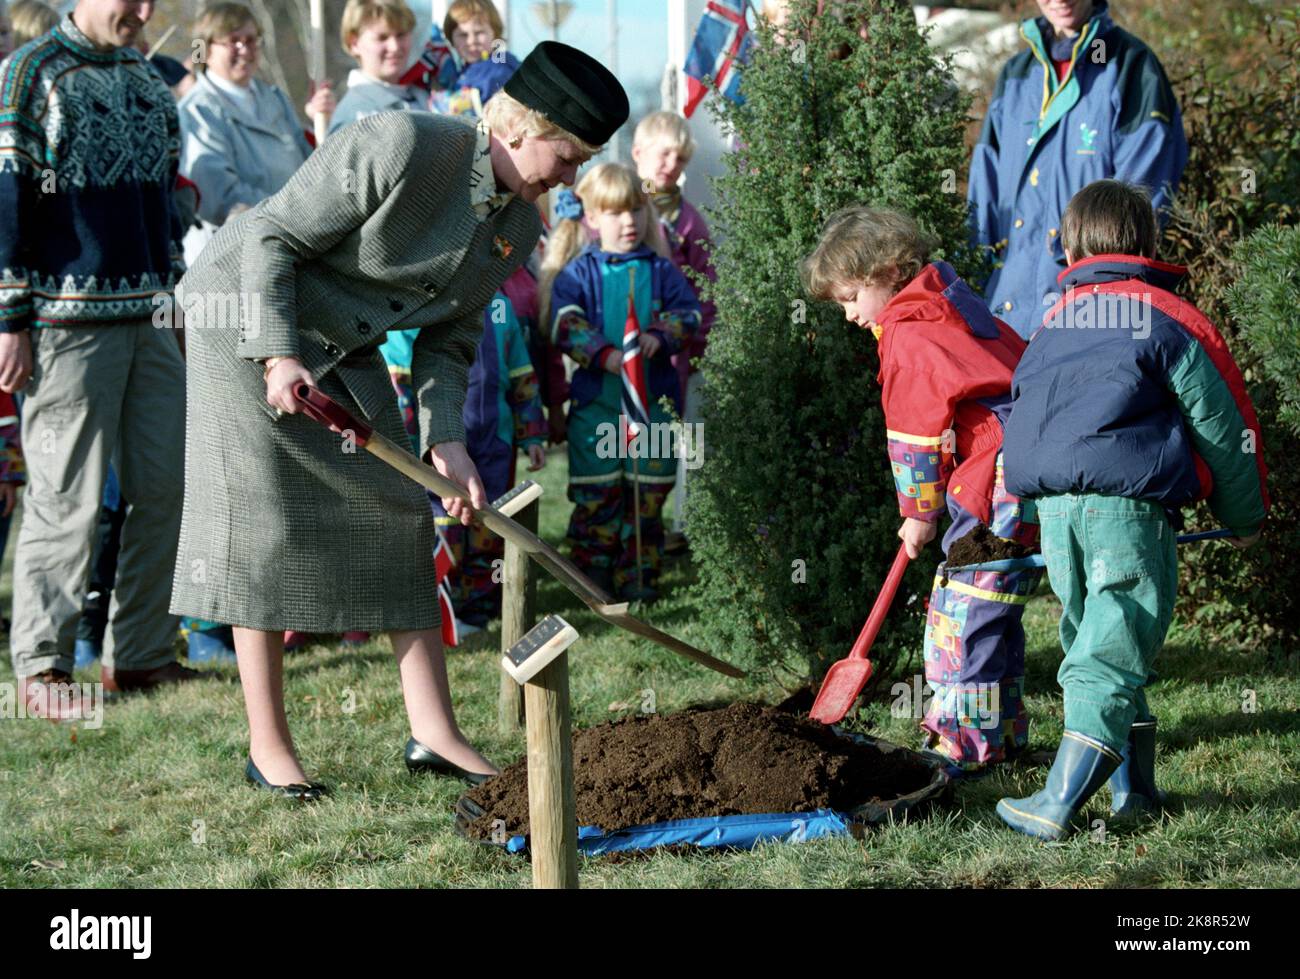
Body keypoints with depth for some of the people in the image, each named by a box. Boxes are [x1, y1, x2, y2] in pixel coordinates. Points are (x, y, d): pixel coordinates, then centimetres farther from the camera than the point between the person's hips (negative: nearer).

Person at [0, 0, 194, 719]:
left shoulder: (145, 78, 16)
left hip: (150, 320, 7)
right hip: (70, 322, -7)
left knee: (164, 487, 6)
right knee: (66, 498, -4)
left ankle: (139, 654, 16)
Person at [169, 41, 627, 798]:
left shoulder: (519, 227, -2)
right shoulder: (398, 147, -27)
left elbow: (447, 341, 3)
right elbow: (272, 239, -23)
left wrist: (447, 441, -12)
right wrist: (280, 355, -31)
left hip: (345, 354, 8)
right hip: (250, 322, -8)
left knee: (399, 518, 3)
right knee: (264, 531, -5)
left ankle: (435, 734, 7)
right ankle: (268, 746, 3)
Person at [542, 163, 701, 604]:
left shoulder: (660, 269, 8)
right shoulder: (578, 272, 1)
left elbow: (690, 312, 5)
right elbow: (565, 323, -10)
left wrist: (661, 334, -15)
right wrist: (603, 354, -24)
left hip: (653, 398, 2)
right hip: (595, 400, -2)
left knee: (648, 492, 5)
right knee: (596, 492, 0)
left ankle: (637, 574, 14)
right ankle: (593, 572, 10)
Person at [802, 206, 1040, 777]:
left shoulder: (908, 335, -10)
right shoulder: (956, 311, 19)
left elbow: (917, 433, -9)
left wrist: (920, 513, 4)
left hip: (998, 491, -10)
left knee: (962, 611, -7)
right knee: (991, 612, 17)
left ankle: (965, 745, -5)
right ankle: (1004, 732, 24)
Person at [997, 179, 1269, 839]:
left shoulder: (1055, 321, 22)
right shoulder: (1172, 319, 7)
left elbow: (1024, 411, 28)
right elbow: (1223, 424, 8)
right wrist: (1245, 517, 22)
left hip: (1051, 507, 5)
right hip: (1130, 506, -5)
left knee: (1094, 638, 18)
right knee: (1112, 655, -5)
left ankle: (1132, 788, 21)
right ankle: (1058, 803, -14)